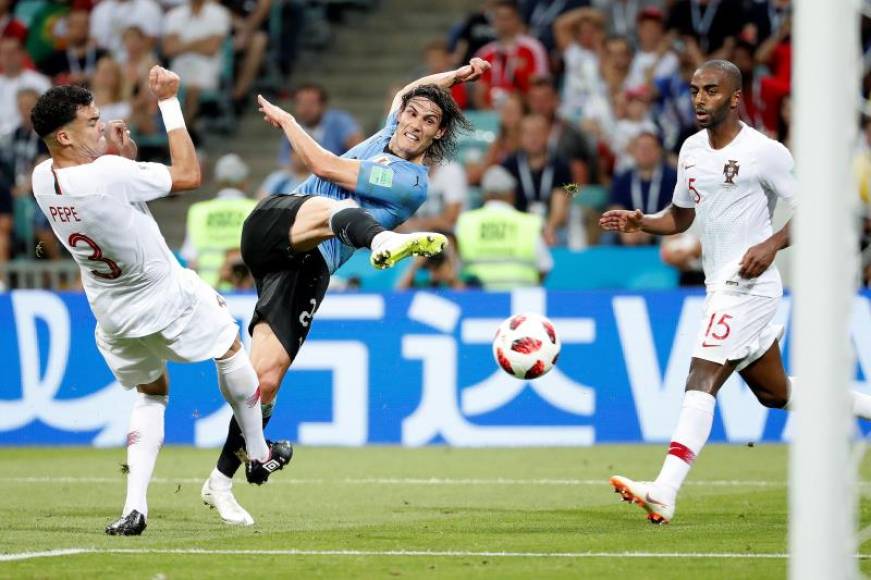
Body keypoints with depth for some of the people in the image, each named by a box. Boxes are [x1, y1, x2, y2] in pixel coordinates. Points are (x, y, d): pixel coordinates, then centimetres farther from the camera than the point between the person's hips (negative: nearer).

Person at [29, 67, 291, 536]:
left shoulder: (42, 179, -10)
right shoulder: (110, 174, -33)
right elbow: (188, 175, -20)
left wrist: (119, 155, -4)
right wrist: (169, 102, -18)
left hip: (112, 316, 6)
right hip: (167, 299, -6)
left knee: (150, 394, 24)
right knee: (230, 349, 22)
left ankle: (134, 506, 8)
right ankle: (259, 455, 35)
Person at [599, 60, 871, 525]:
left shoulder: (764, 152, -11)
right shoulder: (691, 150, 11)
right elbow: (681, 216, 22)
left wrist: (772, 244, -22)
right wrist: (639, 221, 3)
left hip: (748, 285, -9)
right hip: (720, 287, 9)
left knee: (701, 381, -19)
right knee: (775, 394, 17)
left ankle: (663, 494, -26)